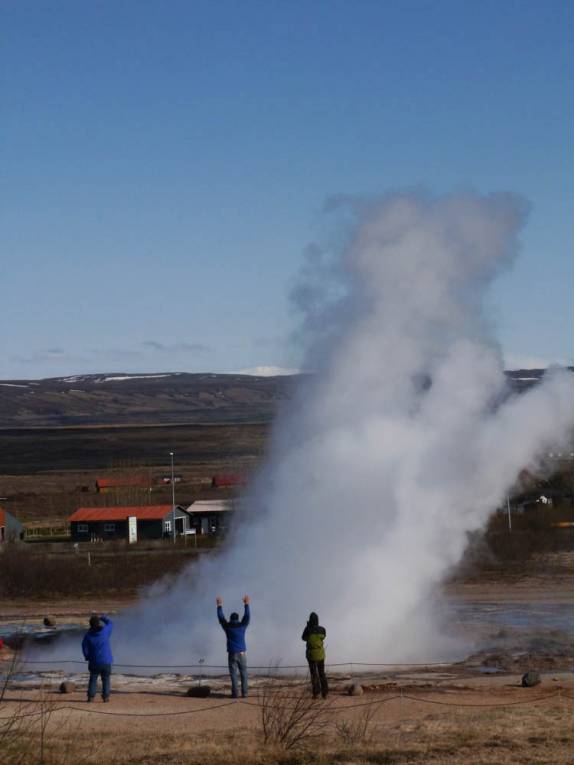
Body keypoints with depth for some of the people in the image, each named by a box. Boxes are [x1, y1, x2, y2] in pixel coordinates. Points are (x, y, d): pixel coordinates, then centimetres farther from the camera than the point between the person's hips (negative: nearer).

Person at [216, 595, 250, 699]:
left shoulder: (227, 627, -2)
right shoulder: (242, 626, -2)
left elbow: (221, 618, 11)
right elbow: (247, 616, 10)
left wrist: (220, 606, 22)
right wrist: (246, 604, 18)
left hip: (232, 654, -1)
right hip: (242, 653, 1)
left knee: (233, 674, -2)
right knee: (244, 673, 8)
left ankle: (235, 693, -10)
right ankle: (244, 692, 2)